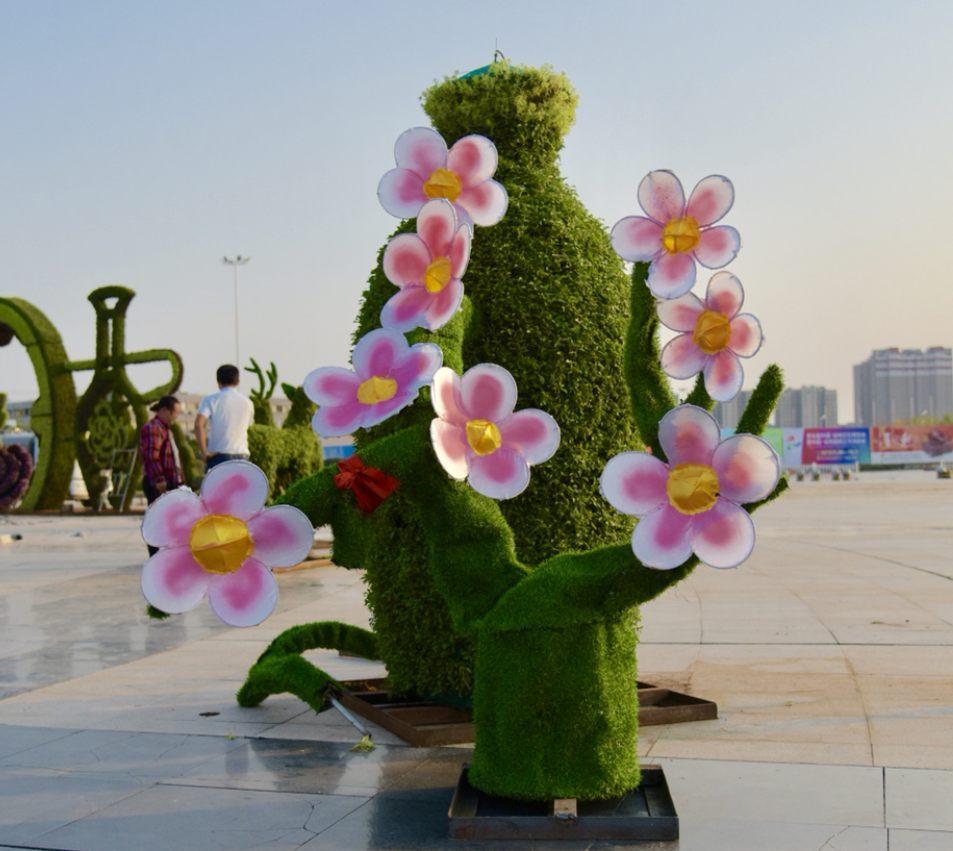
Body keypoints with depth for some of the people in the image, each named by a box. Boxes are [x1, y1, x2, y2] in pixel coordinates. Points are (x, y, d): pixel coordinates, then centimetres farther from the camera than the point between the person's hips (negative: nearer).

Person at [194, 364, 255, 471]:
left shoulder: (211, 400, -1)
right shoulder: (247, 402, 12)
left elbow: (199, 423, -14)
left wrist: (204, 452, -13)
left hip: (219, 455, -3)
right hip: (242, 455, 3)